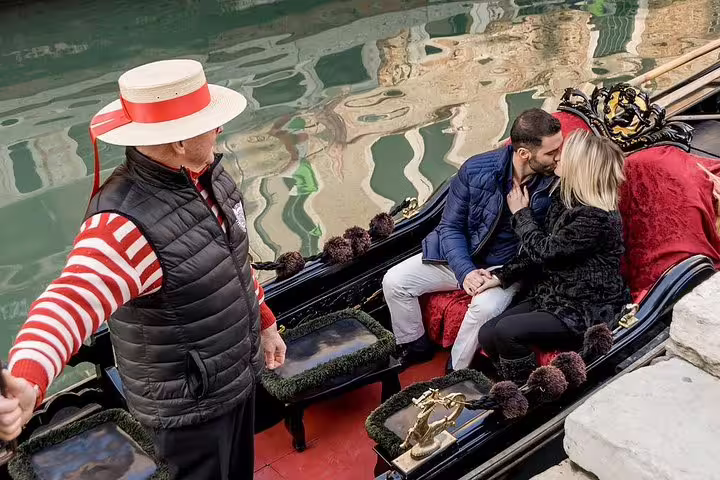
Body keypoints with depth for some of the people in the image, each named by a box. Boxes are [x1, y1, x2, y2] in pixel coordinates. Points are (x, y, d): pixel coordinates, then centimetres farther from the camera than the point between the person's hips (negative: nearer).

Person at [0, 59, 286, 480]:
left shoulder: (209, 176, -5)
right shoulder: (126, 224, -33)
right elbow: (71, 301, -49)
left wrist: (265, 320, 20)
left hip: (241, 375, 8)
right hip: (190, 406, -8)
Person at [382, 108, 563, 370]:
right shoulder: (476, 169, -15)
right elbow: (451, 227, -9)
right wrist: (465, 271, -23)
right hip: (460, 257, 3)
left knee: (486, 306, -34)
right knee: (394, 281, -10)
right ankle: (415, 349, 14)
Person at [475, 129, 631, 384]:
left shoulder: (597, 218, -23)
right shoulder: (564, 196, 5)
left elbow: (543, 250, -18)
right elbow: (537, 253, 10)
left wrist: (521, 213, -3)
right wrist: (502, 276, -1)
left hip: (587, 312, -8)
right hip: (553, 296, 9)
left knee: (507, 331, -26)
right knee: (486, 335, -7)